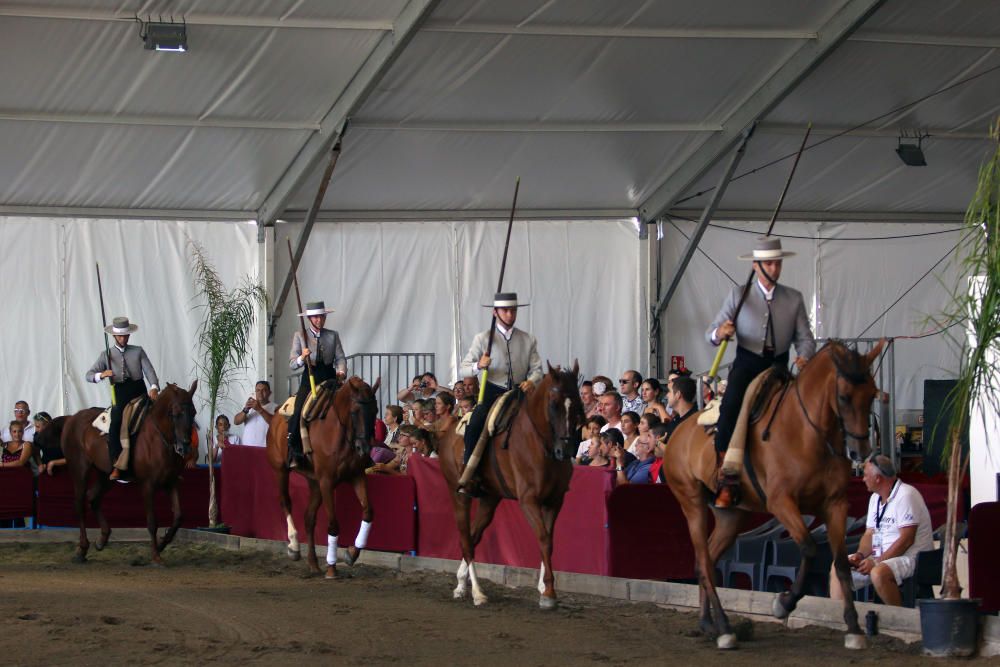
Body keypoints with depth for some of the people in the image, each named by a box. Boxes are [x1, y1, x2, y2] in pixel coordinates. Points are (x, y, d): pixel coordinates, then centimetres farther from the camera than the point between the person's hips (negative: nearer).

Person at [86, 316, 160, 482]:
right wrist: (102, 375, -16)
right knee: (115, 425, -24)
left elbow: (149, 371, 0)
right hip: (120, 396, -1)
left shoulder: (138, 351, 12)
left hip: (139, 392, 1)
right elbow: (89, 375, 7)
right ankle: (117, 467, -23)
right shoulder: (106, 355, 12)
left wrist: (154, 387, -20)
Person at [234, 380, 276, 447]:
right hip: (246, 447, 4)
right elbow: (236, 421, 6)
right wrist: (246, 410, -13)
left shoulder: (274, 408, 4)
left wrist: (259, 409, -23)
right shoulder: (249, 406, 18)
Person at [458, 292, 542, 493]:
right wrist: (479, 366, -21)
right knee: (474, 426, -27)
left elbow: (537, 369, 7)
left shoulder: (528, 340, 9)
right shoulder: (483, 339, 3)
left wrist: (532, 381, -16)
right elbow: (464, 370, 1)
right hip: (492, 393, -3)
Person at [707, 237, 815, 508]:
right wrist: (720, 333, -21)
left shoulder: (794, 298, 11)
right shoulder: (739, 295, 7)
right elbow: (712, 333, 4)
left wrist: (804, 357, -14)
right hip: (747, 363, -3)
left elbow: (805, 338, 8)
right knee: (730, 406, -27)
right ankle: (727, 479, -26)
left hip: (778, 365, 3)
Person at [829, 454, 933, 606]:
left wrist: (876, 562, -21)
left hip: (910, 557, -9)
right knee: (837, 568, 0)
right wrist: (860, 555, -6)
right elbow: (869, 534, 16)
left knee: (878, 573, -37)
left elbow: (906, 540, -21)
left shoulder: (906, 495, -14)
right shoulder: (875, 498, 15)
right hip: (881, 556, 9)